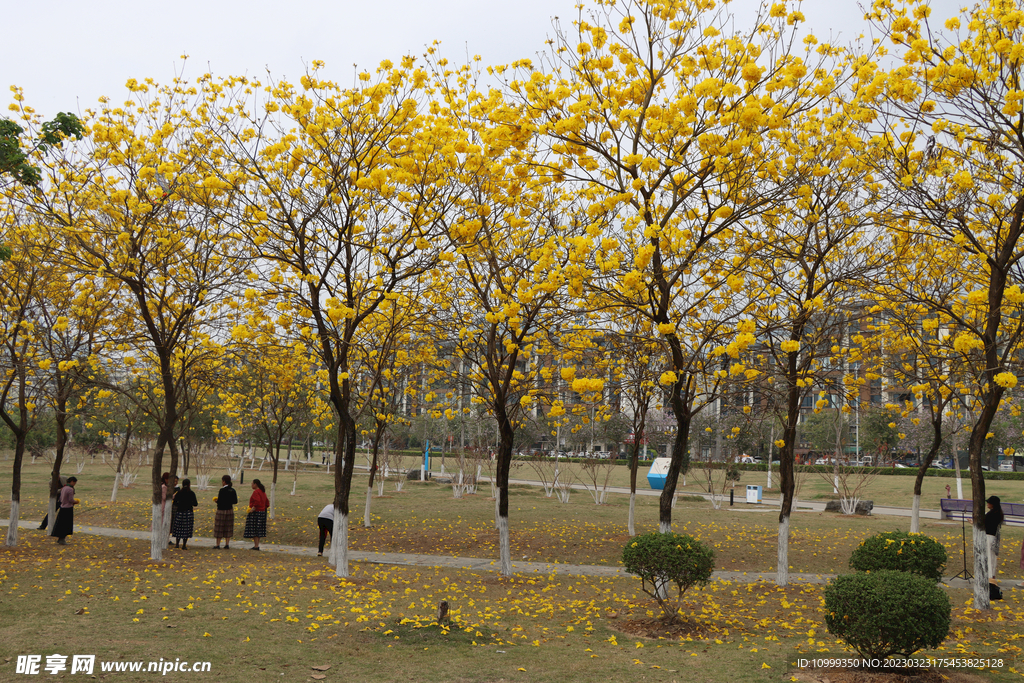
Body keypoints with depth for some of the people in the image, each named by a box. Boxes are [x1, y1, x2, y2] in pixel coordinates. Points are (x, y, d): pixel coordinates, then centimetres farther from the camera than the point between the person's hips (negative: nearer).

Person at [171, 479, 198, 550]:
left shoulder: (179, 493, -1)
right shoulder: (191, 493, -6)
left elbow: (174, 503, 0)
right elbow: (195, 504, -4)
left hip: (180, 512, 2)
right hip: (189, 512, -2)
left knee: (178, 528, 13)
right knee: (187, 529, 3)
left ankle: (177, 544, 18)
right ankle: (184, 545, 4)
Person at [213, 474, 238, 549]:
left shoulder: (222, 490, -16)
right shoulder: (232, 490, 3)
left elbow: (220, 501, -20)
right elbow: (235, 501, 5)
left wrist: (216, 501, 0)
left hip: (222, 510, -6)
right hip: (230, 511, 6)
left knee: (219, 528, 4)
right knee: (228, 528, 11)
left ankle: (217, 545, 8)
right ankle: (227, 544, 10)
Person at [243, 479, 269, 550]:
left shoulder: (256, 492, -15)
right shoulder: (263, 492, 14)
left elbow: (257, 502, -29)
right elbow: (267, 503, 16)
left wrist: (253, 509, -21)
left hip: (256, 513, -9)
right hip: (262, 512, 9)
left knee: (254, 530, -5)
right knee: (259, 530, 13)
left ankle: (256, 546, -5)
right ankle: (257, 545, 17)